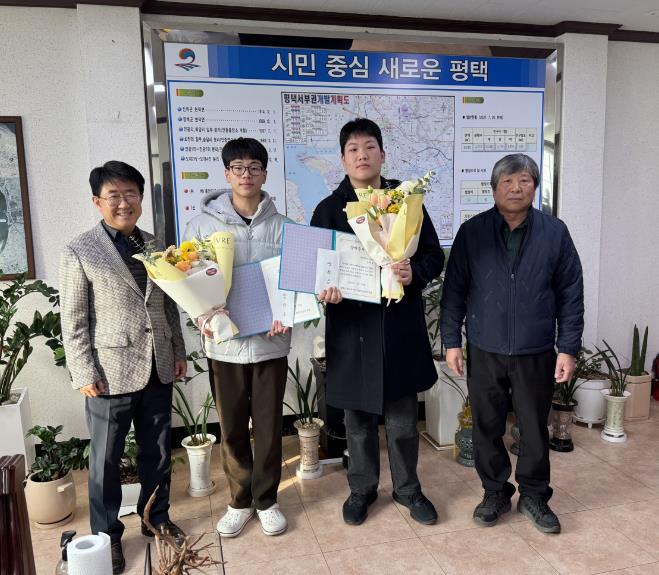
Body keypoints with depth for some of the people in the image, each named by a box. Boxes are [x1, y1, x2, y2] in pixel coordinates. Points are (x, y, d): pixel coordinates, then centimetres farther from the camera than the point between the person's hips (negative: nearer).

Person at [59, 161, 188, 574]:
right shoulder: (80, 253, -6)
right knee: (106, 459, 10)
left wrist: (179, 351, 12)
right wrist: (83, 374, -10)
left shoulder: (155, 246, 8)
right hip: (110, 372, -4)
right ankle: (107, 535, 28)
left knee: (158, 450, 16)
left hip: (158, 368, 5)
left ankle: (157, 517, 36)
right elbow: (73, 322, -6)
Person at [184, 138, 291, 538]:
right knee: (232, 428, 12)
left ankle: (267, 500, 30)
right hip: (224, 342, 0)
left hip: (270, 340, 0)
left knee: (269, 426, 10)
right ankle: (240, 501, 32)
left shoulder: (281, 226, -1)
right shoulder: (204, 223, -1)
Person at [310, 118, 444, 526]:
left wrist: (414, 272, -17)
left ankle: (408, 488, 34)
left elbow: (435, 255, 5)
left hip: (401, 326, 0)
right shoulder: (328, 209, 3)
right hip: (352, 327, 0)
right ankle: (362, 489, 35)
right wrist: (324, 290, -18)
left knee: (403, 418, 11)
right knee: (359, 418, 14)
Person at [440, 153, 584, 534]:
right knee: (488, 427, 12)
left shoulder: (555, 232, -1)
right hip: (484, 352, 0)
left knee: (535, 428, 12)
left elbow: (571, 294, 1)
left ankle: (534, 496, 32)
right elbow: (455, 290, 0)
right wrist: (452, 341, -3)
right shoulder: (472, 232, -1)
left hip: (536, 353, 0)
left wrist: (569, 348, -2)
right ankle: (495, 493, 31)